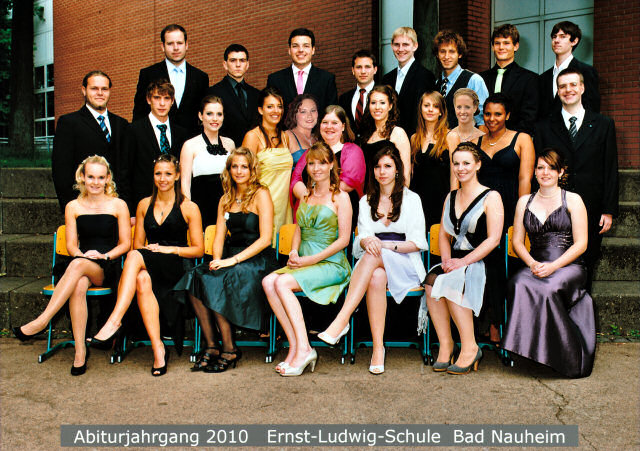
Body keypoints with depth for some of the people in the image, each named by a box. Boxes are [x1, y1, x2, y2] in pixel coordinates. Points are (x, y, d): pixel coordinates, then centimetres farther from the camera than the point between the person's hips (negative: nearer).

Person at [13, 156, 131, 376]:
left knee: (77, 265, -37)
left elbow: (125, 243, 6)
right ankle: (80, 350, -34)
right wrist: (81, 254, -13)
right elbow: (71, 244, 10)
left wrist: (105, 255, -12)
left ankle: (42, 321, -37)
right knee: (78, 286, -36)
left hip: (108, 268, -2)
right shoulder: (73, 207, 14)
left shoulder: (118, 205, 7)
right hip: (81, 263, 2)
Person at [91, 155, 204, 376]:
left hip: (178, 268, -3)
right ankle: (157, 348, -41)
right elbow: (138, 243, 20)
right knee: (142, 279, -37)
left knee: (135, 256, -33)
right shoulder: (144, 205, 18)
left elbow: (198, 249, 4)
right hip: (149, 266, 3)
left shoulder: (189, 208, 6)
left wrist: (170, 249, -10)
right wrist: (148, 249, -3)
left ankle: (114, 321, -42)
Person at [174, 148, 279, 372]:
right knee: (195, 277, -23)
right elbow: (219, 237, 14)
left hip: (258, 260, -6)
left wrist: (234, 260, -17)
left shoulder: (261, 195, -2)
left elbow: (265, 239, -10)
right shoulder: (226, 199, 17)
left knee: (216, 283, -31)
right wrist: (217, 261, -7)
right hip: (231, 258, 6)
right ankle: (211, 346, -18)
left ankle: (229, 350, -19)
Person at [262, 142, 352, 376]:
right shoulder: (306, 196, 19)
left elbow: (344, 239, -6)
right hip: (304, 262, 6)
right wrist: (294, 253, 0)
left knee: (283, 282, -28)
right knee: (268, 282, -22)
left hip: (331, 264, -6)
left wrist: (312, 259, -13)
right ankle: (294, 347, -23)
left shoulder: (340, 197, 0)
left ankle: (303, 349, -26)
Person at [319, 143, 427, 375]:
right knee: (377, 278, -37)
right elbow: (361, 238, 7)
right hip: (374, 264, 2)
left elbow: (417, 242, 2)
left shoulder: (411, 199, 10)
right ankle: (378, 348, -40)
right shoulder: (366, 202, 19)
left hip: (405, 264, -2)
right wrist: (366, 241, -19)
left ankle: (341, 320, -46)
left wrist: (387, 245, -15)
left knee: (375, 257, -37)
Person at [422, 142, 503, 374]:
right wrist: (447, 259, -2)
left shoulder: (491, 197, -1)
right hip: (455, 263, 5)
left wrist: (464, 261, -17)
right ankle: (445, 345, -20)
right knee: (431, 281, -28)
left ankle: (470, 348, -22)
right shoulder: (451, 197, 19)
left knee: (451, 283, -34)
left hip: (481, 264, -5)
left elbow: (493, 239, -9)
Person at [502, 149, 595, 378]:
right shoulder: (524, 202, 17)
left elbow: (580, 243, 0)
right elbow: (517, 241, 13)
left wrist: (553, 266, -14)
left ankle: (564, 360, -22)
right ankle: (531, 353, -27)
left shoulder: (573, 200, 7)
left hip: (569, 267, -2)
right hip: (535, 267, 3)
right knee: (520, 284, -33)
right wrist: (532, 263, -8)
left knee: (547, 288, -36)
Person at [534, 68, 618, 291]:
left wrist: (609, 210, 0)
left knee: (585, 268, 7)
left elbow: (611, 171, 6)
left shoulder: (603, 125, 8)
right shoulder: (545, 127, 6)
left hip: (590, 213, 1)